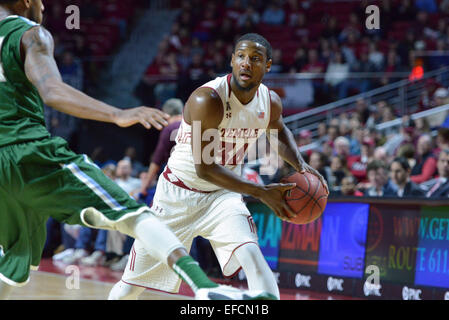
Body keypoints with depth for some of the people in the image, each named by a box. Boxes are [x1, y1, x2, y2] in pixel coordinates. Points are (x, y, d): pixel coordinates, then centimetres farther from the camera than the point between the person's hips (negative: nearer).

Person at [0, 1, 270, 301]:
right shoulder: (31, 35, -2)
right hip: (33, 150, -7)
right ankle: (204, 287, -30)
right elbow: (52, 92, -20)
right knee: (130, 213, -13)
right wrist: (117, 115, -28)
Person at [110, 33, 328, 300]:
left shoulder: (270, 102, -7)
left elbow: (279, 132, 19)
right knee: (131, 285, 2)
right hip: (178, 195, -4)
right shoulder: (208, 100, -27)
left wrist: (300, 164, -1)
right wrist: (262, 193, -30)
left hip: (222, 196, 4)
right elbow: (204, 168, -28)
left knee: (251, 256, -24)